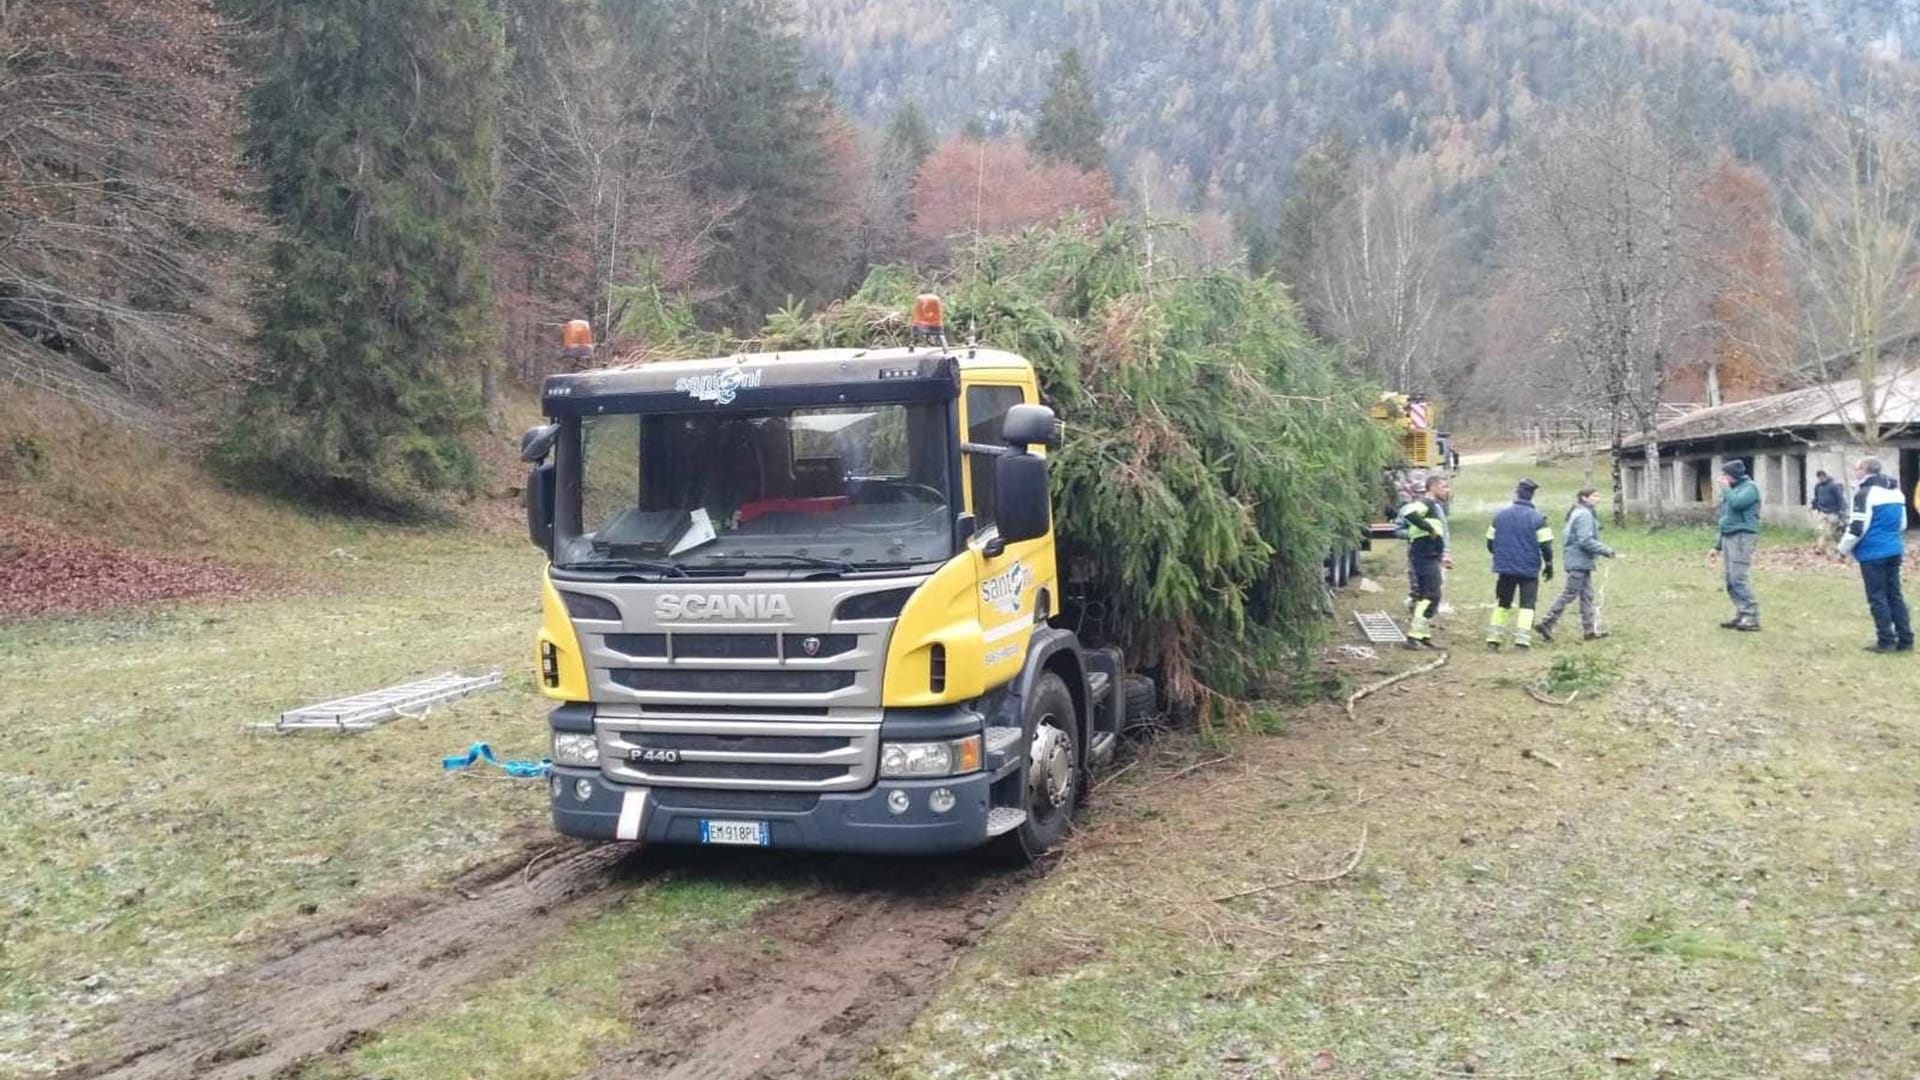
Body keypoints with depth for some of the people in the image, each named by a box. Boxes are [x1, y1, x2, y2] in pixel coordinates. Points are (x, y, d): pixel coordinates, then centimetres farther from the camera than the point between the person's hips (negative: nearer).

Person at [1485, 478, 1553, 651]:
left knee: (1503, 603, 13)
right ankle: (1522, 641, -6)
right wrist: (1549, 565, 6)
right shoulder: (1538, 518, -8)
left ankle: (1493, 640, 8)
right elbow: (1545, 545, -9)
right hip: (1529, 570, -3)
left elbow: (1490, 544, 6)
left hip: (1505, 568, 3)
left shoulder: (1500, 516, 0)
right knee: (1527, 604, 4)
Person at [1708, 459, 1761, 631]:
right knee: (1731, 580, 8)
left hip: (1742, 536, -9)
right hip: (1728, 537, 9)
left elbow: (1737, 503, -26)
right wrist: (1717, 547, 23)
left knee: (1739, 578, -14)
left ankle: (1752, 617, -14)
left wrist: (1725, 487, -10)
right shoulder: (1731, 490, 21)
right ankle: (1741, 615, 12)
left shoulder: (1749, 488, -5)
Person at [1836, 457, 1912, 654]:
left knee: (1877, 597, -2)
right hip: (1894, 550, 8)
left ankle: (1886, 641, -2)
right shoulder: (1895, 491, 13)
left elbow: (1857, 527, -16)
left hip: (1872, 553, -8)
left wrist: (1844, 549, -4)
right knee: (1894, 595, 12)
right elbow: (1902, 523, 21)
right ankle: (1905, 640, 12)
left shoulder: (1865, 492, -13)